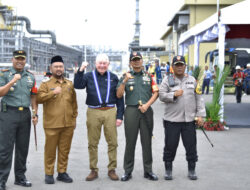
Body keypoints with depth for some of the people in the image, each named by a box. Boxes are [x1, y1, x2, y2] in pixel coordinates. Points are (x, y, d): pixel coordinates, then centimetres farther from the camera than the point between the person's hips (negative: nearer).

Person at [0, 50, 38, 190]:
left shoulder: (31, 76, 13)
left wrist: (35, 113, 8)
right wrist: (13, 81, -19)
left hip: (25, 114, 4)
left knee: (23, 148, 9)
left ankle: (20, 177, 21)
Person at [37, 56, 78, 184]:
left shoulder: (70, 84, 14)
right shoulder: (46, 84, 2)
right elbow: (39, 98, -13)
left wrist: (74, 117, 13)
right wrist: (53, 92, -23)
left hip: (68, 124, 3)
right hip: (52, 124, -3)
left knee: (65, 150, 9)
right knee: (50, 150, 3)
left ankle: (62, 172, 21)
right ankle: (49, 174, 14)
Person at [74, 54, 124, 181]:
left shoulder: (113, 77, 10)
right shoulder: (89, 76, 8)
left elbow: (119, 98, 9)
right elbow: (77, 85, -10)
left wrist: (120, 116, 3)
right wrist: (80, 71, -19)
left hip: (110, 112, 1)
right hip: (93, 112, 0)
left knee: (112, 142, 2)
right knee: (93, 143, 5)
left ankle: (112, 169, 14)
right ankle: (93, 170, 17)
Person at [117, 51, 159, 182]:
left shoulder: (149, 76, 12)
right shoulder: (126, 76, 9)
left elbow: (155, 93, 7)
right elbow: (119, 95, 0)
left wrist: (147, 105, -7)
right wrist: (125, 81, -13)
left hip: (146, 111, 1)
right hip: (131, 111, -1)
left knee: (147, 141, 5)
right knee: (130, 141, 1)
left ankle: (148, 171, 14)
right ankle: (128, 171, 9)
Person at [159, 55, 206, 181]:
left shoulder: (192, 80, 10)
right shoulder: (167, 80, 5)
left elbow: (198, 99, 8)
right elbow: (161, 95, -2)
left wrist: (200, 115, 1)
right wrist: (174, 95, -18)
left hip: (189, 120, 2)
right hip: (171, 120, -1)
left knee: (191, 146, 6)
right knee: (170, 146, 4)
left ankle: (191, 170, 20)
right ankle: (168, 170, 19)